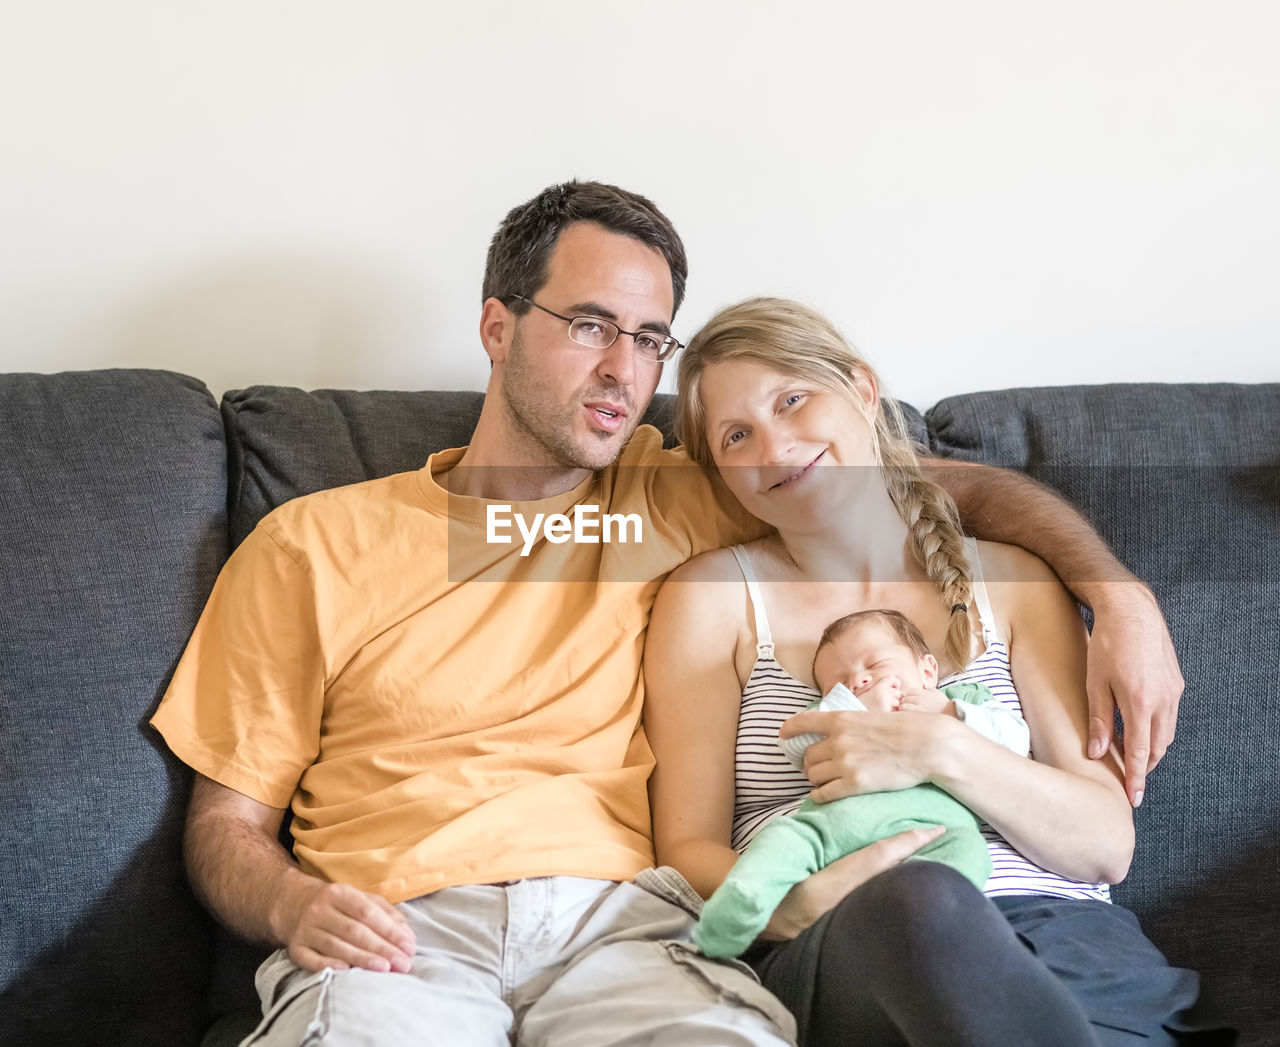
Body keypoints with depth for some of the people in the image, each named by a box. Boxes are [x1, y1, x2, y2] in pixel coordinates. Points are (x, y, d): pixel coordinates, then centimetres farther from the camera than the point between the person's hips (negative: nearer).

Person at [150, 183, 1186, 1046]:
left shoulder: (670, 504, 17)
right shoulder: (312, 546, 12)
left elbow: (945, 486, 21)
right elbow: (228, 819, 14)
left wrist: (1119, 591, 6)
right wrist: (290, 907, -9)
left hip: (620, 917, 2)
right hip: (397, 932, -2)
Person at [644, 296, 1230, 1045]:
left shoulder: (1011, 581, 16)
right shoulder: (712, 597, 11)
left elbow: (1106, 846, 8)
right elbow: (689, 855, 4)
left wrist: (942, 750, -10)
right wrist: (798, 905, -19)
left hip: (1062, 938, 2)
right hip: (834, 957, -1)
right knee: (915, 899, -37)